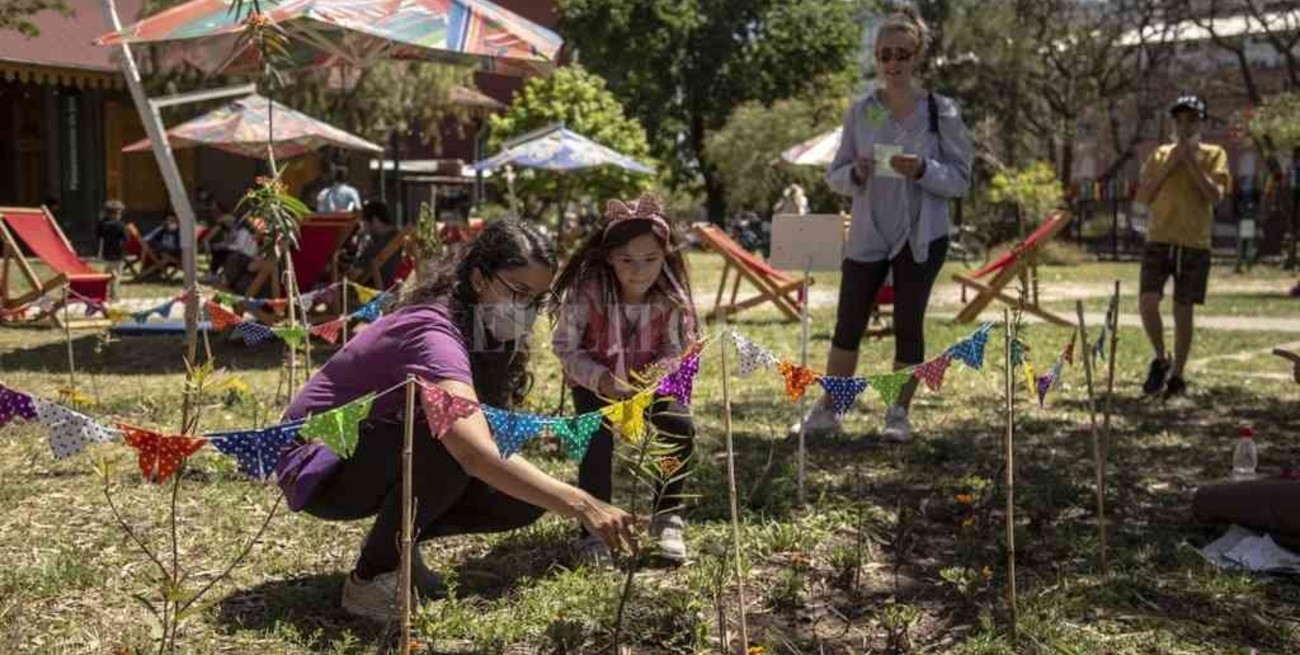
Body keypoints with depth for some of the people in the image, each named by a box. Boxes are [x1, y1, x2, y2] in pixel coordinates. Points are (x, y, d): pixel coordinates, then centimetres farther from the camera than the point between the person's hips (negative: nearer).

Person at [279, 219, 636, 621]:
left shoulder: (485, 330, -3)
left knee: (523, 496, -9)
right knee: (449, 442, -35)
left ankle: (397, 537, 9)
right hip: (320, 466, -8)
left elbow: (490, 431, -4)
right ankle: (371, 576, -15)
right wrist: (579, 503, -51)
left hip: (392, 460, 8)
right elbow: (476, 452, -46)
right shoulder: (433, 333, -32)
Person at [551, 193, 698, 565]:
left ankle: (667, 519, 6)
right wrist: (603, 380, -30)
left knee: (681, 427, -16)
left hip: (647, 380, 2)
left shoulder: (671, 296, -22)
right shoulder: (586, 291, -28)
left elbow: (675, 348, -11)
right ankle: (594, 530, -6)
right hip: (595, 382, -2)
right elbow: (565, 346, -18)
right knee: (598, 440, -24)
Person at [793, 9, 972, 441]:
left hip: (921, 235, -2)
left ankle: (899, 414, 17)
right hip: (867, 234, 2)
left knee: (908, 324, 4)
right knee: (848, 324, 6)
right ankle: (827, 411, 18)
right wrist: (856, 173, -16)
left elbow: (961, 180, -4)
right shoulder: (860, 111, 2)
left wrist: (922, 170, -21)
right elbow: (835, 176, 6)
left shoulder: (941, 111, -3)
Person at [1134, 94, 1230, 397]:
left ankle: (1177, 375, 16)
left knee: (1183, 312, 3)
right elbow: (1142, 196, 2)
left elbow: (1215, 196, -9)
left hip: (1195, 245, -1)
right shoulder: (1160, 154, 10)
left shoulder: (1214, 155, 5)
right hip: (1159, 241, 1)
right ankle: (1161, 359, 9)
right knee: (1147, 302, -14)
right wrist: (1169, 165, -5)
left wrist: (1192, 162, -11)